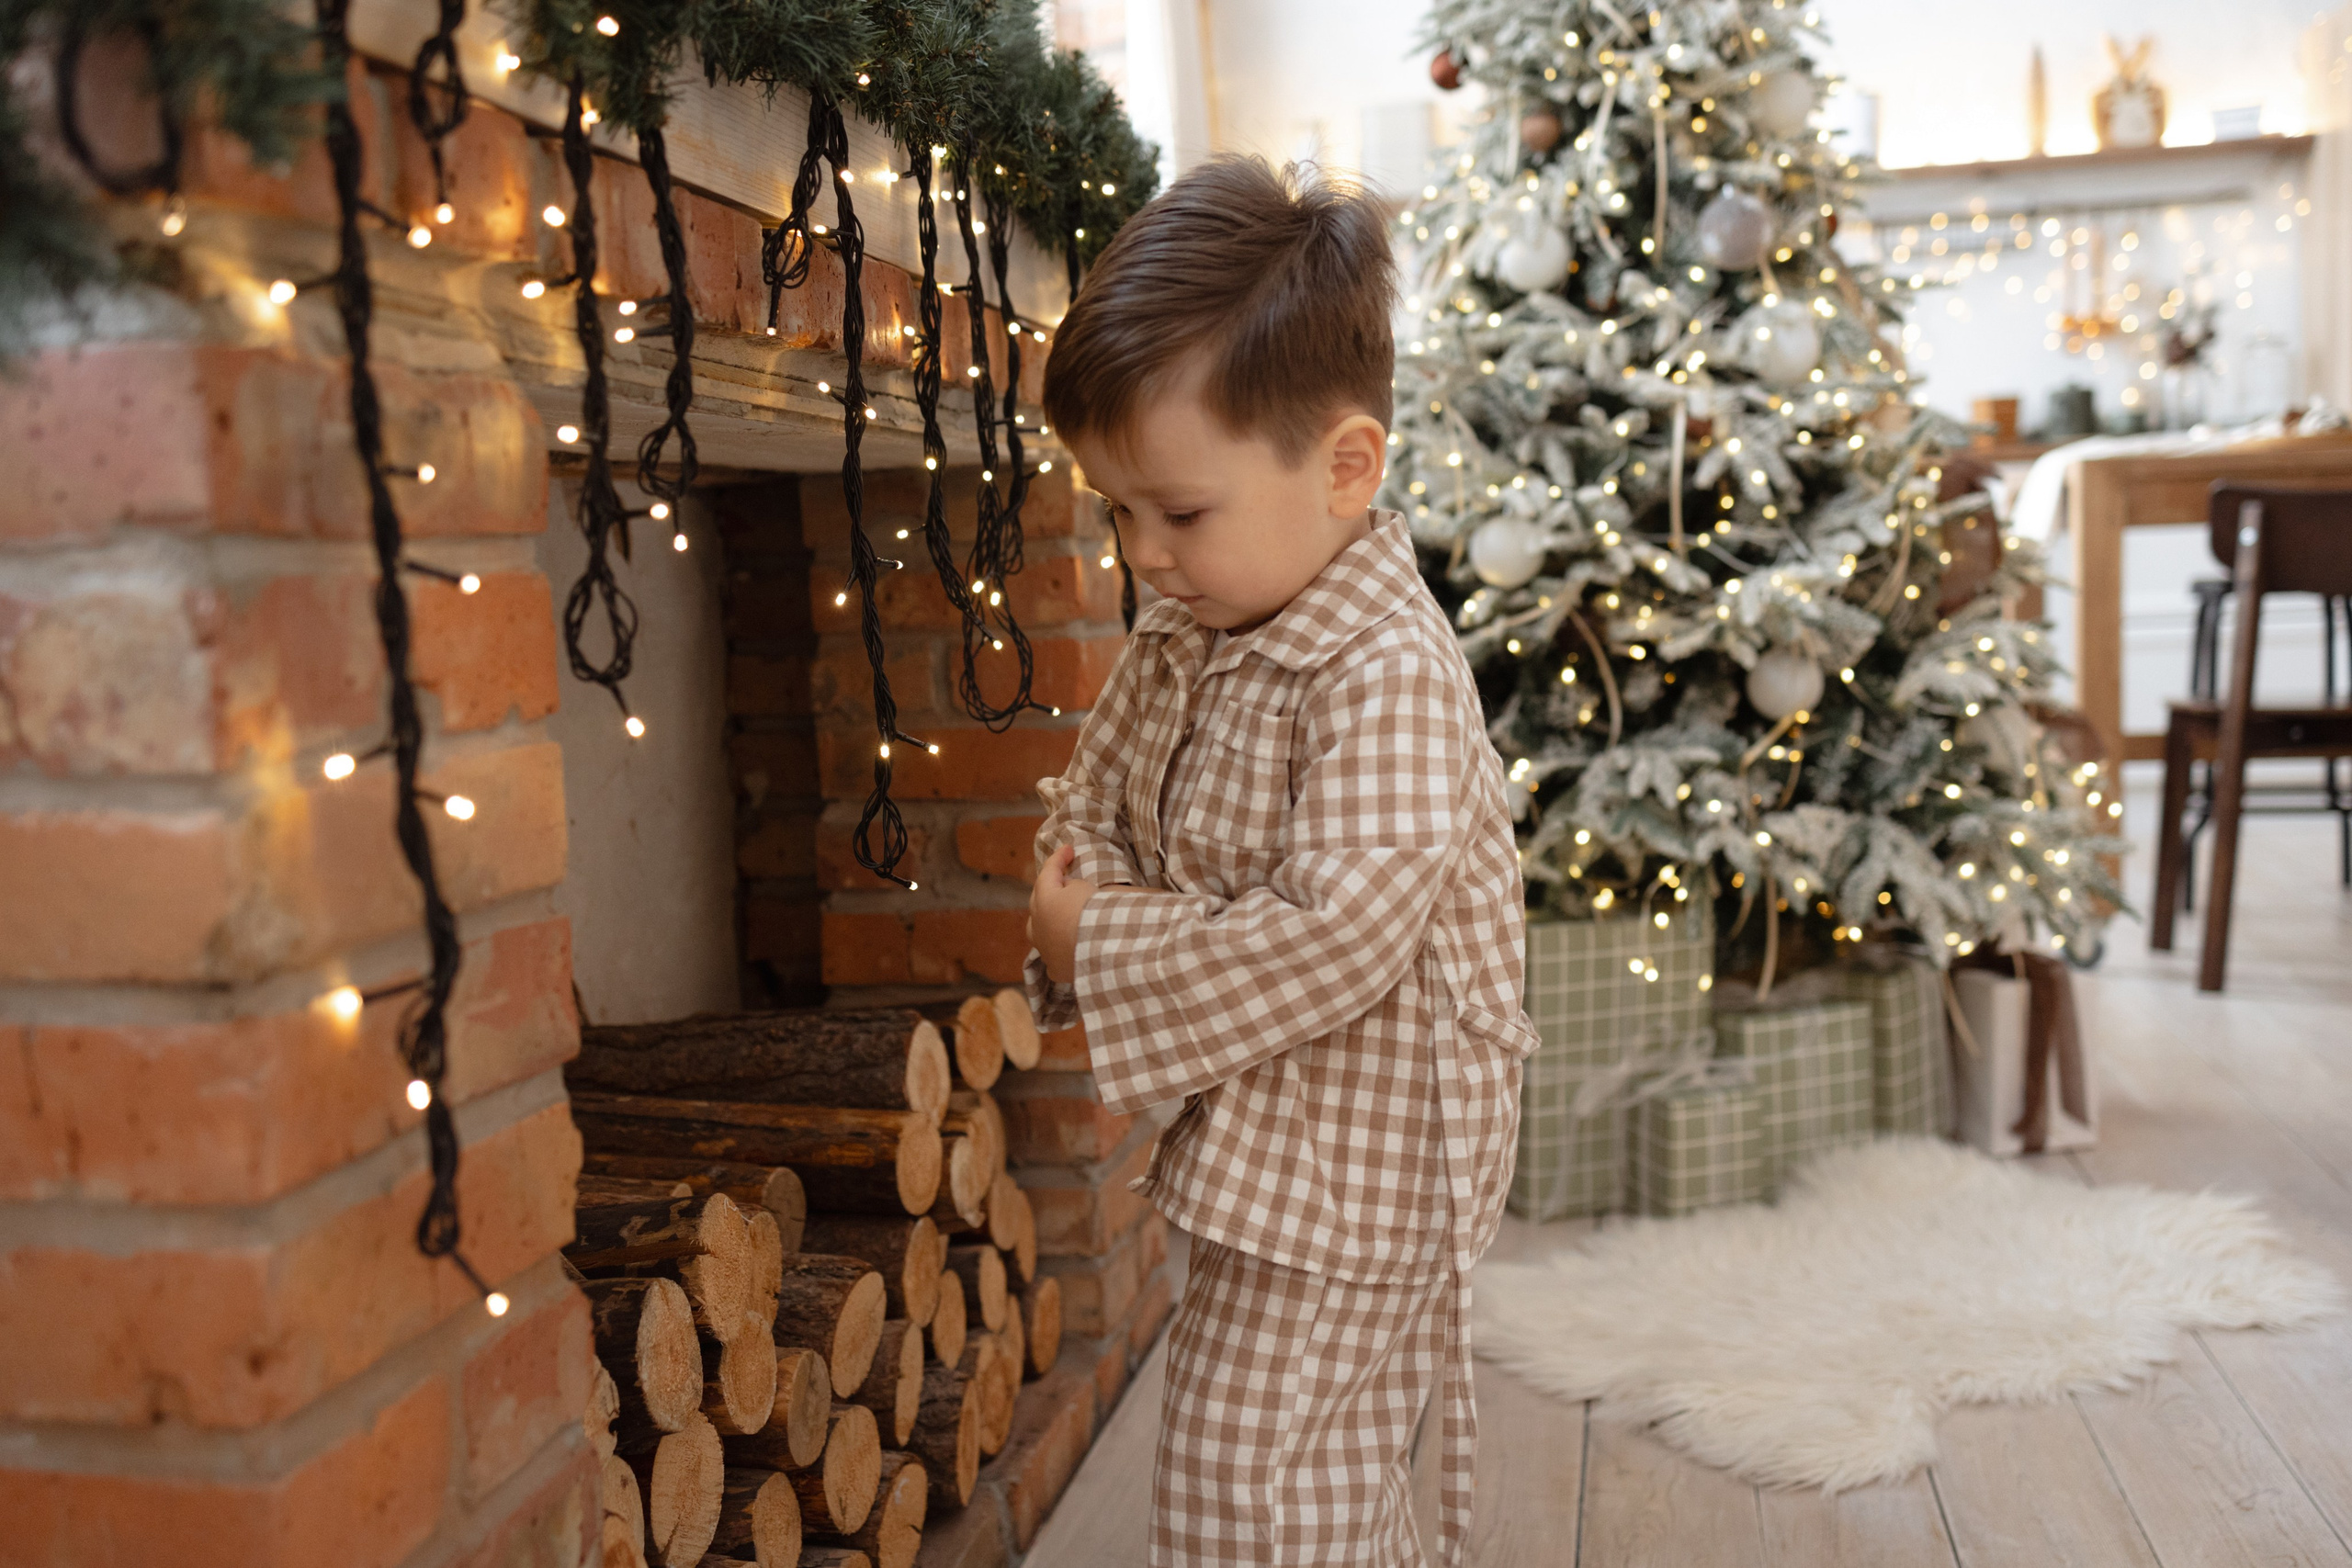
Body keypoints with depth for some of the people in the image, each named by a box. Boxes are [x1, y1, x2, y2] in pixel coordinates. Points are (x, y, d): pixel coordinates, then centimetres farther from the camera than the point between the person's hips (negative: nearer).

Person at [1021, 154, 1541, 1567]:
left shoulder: (1389, 674, -25)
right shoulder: (1178, 640, 2)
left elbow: (1339, 933, -32)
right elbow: (1090, 797, 13)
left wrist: (1104, 956, -24)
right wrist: (1077, 895, -10)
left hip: (1361, 1146, -8)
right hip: (1261, 1127, 9)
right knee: (1331, 1455, 23)